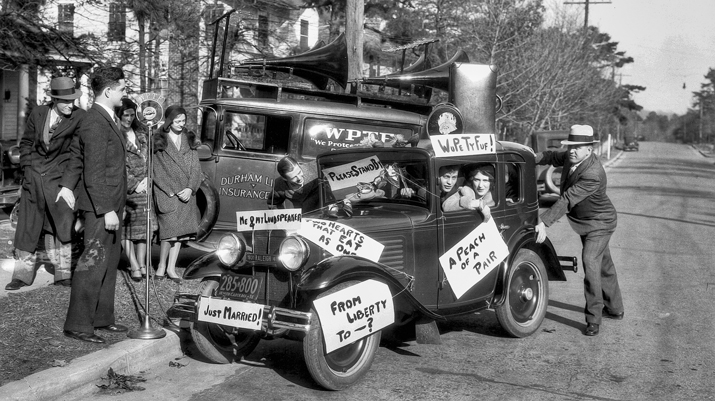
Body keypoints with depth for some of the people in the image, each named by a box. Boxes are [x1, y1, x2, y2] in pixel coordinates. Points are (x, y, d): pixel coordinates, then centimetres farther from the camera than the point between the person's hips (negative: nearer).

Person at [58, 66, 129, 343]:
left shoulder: (107, 118, 12)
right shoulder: (95, 124, -18)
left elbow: (77, 152, 18)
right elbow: (94, 174, -22)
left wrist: (68, 184, 13)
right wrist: (106, 210, -23)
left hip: (112, 205, 10)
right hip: (101, 207, -10)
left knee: (109, 263, 15)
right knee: (93, 263, -5)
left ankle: (102, 317, 26)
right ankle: (77, 325, 4)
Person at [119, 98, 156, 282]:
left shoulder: (140, 133, 15)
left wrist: (147, 179, 2)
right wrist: (133, 184, -10)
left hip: (142, 186, 5)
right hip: (123, 188, -5)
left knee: (145, 225, 2)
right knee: (126, 226, -3)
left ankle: (141, 263, 10)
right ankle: (134, 266, 1)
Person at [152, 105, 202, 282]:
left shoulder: (190, 139, 12)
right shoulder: (158, 141, -1)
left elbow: (195, 167, 8)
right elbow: (158, 170, -5)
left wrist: (190, 188, -6)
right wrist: (173, 191, -11)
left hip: (186, 193, 4)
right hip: (166, 193, -4)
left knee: (181, 230, 4)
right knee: (170, 229, -11)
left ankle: (171, 268, 12)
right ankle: (161, 266, 6)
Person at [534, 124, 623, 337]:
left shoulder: (593, 175, -35)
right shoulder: (571, 157, -10)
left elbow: (567, 199, -39)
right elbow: (553, 156, 9)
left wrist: (544, 222, -41)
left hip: (599, 224, -9)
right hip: (585, 223, 9)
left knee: (590, 263, -21)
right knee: (603, 265, 21)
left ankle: (593, 319, -13)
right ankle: (614, 308, 38)